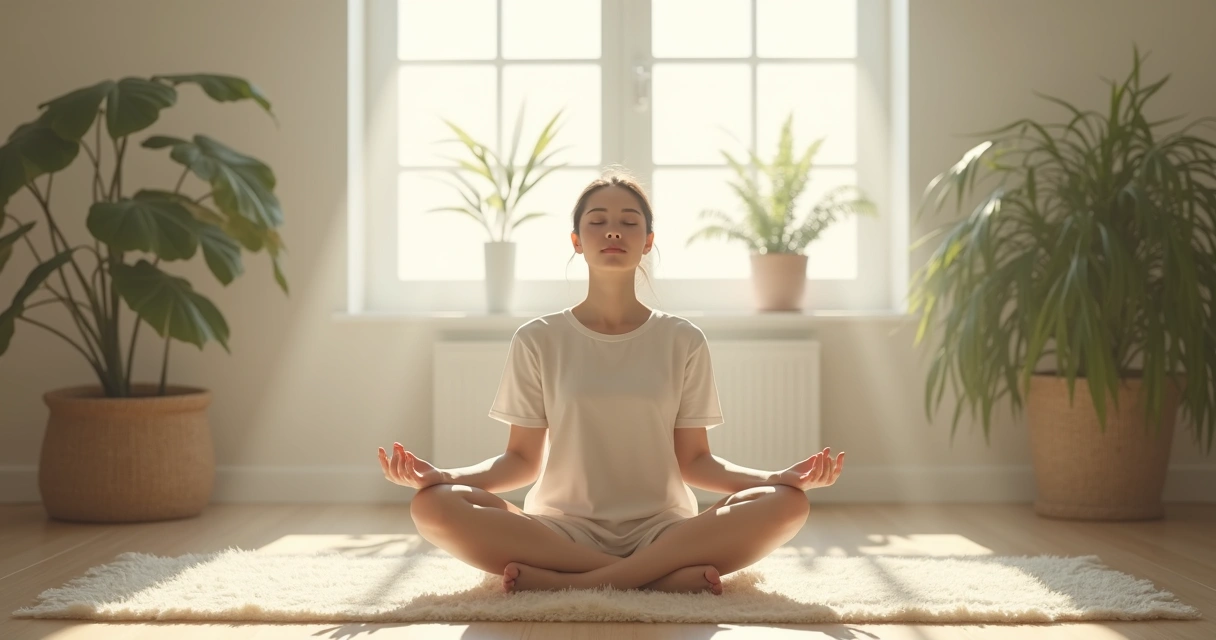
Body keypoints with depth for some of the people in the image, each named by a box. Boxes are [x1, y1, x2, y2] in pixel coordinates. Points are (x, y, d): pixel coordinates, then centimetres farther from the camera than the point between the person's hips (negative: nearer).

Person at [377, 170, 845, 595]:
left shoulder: (683, 341, 8)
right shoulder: (538, 341, 6)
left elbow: (694, 461, 6)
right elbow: (522, 460, 5)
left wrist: (780, 477, -12)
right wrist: (440, 475, -14)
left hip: (662, 531, 1)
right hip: (562, 531, 0)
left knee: (786, 504, -27)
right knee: (433, 506, -28)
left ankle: (563, 581, -30)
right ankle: (665, 577, -29)